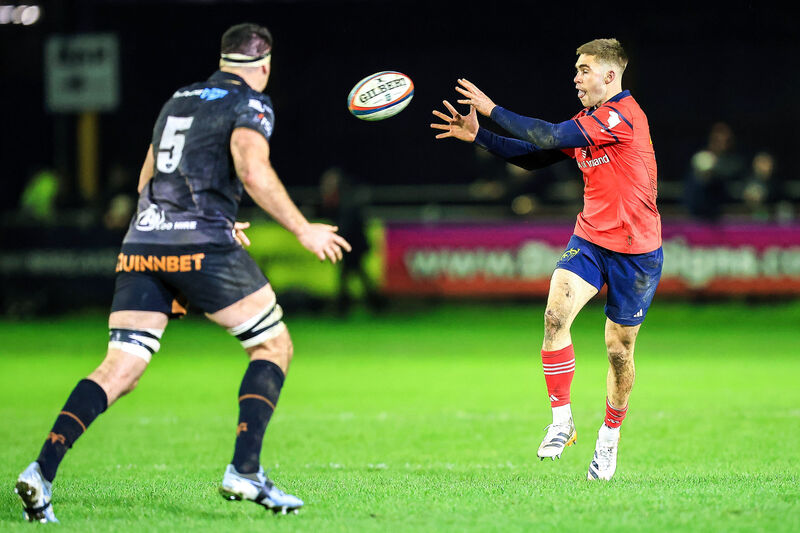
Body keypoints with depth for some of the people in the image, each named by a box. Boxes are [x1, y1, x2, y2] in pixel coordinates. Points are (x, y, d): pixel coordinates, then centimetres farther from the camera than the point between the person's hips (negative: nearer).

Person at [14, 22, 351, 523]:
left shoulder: (179, 100, 24)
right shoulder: (250, 104, 2)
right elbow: (253, 171, -16)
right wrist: (304, 231, -9)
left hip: (141, 245, 6)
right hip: (202, 245, -6)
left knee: (120, 369, 1)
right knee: (274, 345, 9)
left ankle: (42, 470, -18)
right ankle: (244, 471, -5)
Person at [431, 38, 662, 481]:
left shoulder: (623, 115, -18)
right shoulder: (587, 122, 10)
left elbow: (551, 137, -24)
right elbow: (536, 156, 13)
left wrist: (493, 110, -18)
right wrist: (478, 136, 5)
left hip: (635, 251, -6)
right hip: (590, 240, 6)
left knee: (619, 349, 4)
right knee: (556, 315, -19)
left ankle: (609, 438, 25)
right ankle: (561, 422, -11)